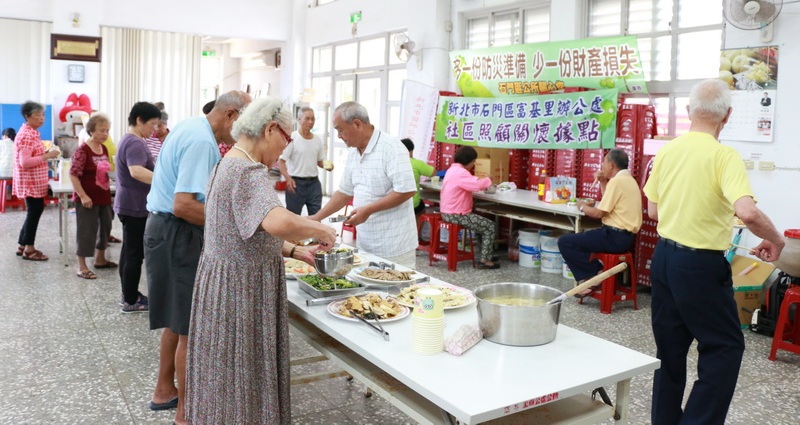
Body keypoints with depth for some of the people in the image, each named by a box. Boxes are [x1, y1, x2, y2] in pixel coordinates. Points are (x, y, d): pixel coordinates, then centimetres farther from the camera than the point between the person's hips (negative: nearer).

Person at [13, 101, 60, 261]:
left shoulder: (32, 133, 13)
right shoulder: (26, 135, -18)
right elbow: (24, 162, -25)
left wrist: (46, 153, 7)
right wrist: (47, 156, -23)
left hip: (35, 181, 10)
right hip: (30, 181, -10)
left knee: (35, 211, 14)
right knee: (35, 211, -3)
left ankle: (23, 245, 23)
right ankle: (29, 249, 7)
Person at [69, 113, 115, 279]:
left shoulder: (104, 149, 7)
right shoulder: (82, 150, -17)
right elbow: (73, 175, -19)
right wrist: (83, 196, -22)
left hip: (103, 197, 8)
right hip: (88, 199, -8)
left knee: (105, 227, 17)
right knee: (86, 231, -2)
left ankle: (100, 259, 32)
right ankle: (82, 267, 6)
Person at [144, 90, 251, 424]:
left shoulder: (189, 127, 12)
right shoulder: (202, 142, -21)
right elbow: (183, 206, -28)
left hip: (164, 228, 11)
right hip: (178, 234, -11)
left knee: (176, 319, 21)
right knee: (191, 328, -1)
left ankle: (165, 391, 35)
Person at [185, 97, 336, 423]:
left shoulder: (228, 164, 12)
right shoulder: (249, 171, -20)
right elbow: (278, 222, -39)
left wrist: (294, 251, 12)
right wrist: (322, 230, -21)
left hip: (223, 282, 10)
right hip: (242, 289, -10)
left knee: (227, 378, 20)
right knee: (241, 377, 4)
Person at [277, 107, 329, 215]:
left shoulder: (318, 140, 8)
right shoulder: (292, 138, -8)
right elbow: (280, 161, -10)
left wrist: (326, 165, -5)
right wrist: (288, 178, -23)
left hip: (314, 182, 5)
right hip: (296, 182, -5)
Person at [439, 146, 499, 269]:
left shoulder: (453, 169, 13)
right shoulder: (460, 172, -22)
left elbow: (470, 184, 18)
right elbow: (477, 185, -32)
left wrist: (482, 183, 2)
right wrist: (487, 180, -11)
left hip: (450, 213, 11)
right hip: (456, 215, -11)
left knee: (482, 222, 26)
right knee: (490, 226, -2)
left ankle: (486, 253, 32)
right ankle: (484, 260, 0)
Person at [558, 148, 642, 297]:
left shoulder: (616, 180, -16)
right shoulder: (628, 179, 15)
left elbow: (599, 213, -16)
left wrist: (583, 207, 2)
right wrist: (603, 182, 16)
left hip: (615, 237, -10)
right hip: (626, 236, 10)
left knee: (565, 242, -11)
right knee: (581, 236, 27)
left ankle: (593, 275, -4)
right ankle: (597, 273, 14)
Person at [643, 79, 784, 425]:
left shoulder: (666, 151, 3)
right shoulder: (724, 156, -16)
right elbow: (747, 212, -27)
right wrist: (776, 240, -9)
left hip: (663, 256, 6)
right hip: (700, 265, -6)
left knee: (670, 349, 16)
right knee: (725, 347, 10)